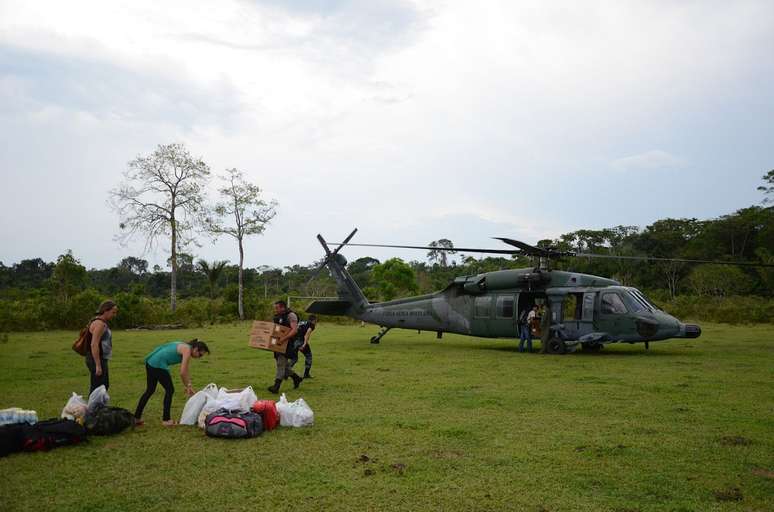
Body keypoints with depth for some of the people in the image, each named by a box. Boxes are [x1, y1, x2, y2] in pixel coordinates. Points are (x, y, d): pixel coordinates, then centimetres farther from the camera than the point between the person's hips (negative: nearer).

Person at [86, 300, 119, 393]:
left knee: (104, 386, 19)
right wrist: (98, 365, -25)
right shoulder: (99, 324, -17)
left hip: (100, 360, 10)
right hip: (96, 361, -10)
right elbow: (94, 345, -24)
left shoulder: (102, 323, 14)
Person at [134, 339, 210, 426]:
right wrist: (188, 387, -1)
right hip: (158, 365, -9)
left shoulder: (184, 347, 16)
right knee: (170, 390, 4)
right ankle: (166, 420, 12)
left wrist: (189, 385, 21)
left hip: (150, 362, 9)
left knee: (150, 390, 20)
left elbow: (185, 371, 22)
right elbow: (182, 373, -15)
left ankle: (136, 418, 28)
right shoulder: (187, 350, -11)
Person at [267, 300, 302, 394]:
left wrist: (284, 338, -33)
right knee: (283, 364, 13)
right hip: (277, 343, 9)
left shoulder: (291, 315, -12)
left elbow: (294, 330, -23)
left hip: (287, 343, -9)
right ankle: (296, 378, 30)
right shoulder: (277, 317, 14)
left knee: (281, 363, -12)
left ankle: (276, 386, -13)